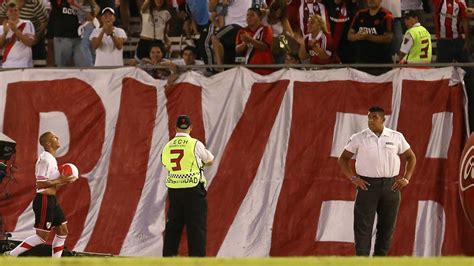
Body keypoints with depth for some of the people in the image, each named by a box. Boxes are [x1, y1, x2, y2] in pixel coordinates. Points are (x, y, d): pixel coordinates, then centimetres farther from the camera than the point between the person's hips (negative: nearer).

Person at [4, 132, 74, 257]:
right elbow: (40, 183, -22)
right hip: (44, 200, -10)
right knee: (42, 236, -7)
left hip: (52, 200, 10)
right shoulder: (45, 159, -16)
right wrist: (60, 181, -19)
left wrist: (62, 180, 8)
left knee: (62, 231, 10)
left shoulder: (51, 159, 16)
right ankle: (11, 255, -3)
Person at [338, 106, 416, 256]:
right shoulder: (358, 138, 1)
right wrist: (353, 178, -5)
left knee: (387, 226, 6)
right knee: (363, 226, -5)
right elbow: (343, 159, 6)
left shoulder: (396, 137, 5)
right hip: (367, 186, -2)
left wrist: (406, 179, 3)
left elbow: (411, 157, 14)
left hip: (390, 186, 2)